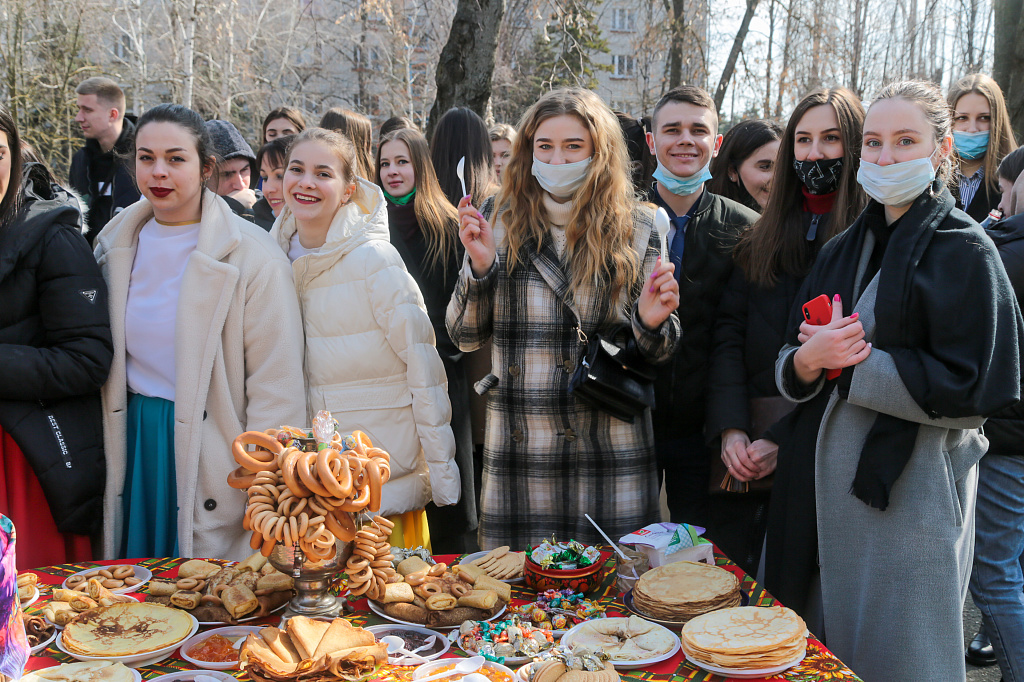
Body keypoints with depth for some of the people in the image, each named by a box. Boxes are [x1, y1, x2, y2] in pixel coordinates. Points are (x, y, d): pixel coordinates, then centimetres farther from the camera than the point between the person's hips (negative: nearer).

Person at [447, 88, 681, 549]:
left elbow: (655, 355, 7)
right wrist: (480, 265, -11)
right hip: (519, 448, 1)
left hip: (611, 452, 0)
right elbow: (465, 337, 4)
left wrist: (652, 322, -15)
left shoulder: (636, 230, 2)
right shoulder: (498, 221, 3)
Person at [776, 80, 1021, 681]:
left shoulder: (963, 250, -9)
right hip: (839, 484, 6)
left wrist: (852, 362, -16)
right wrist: (808, 361, -15)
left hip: (916, 491, -6)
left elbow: (968, 388, -17)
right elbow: (789, 370, 8)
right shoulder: (845, 249, 10)